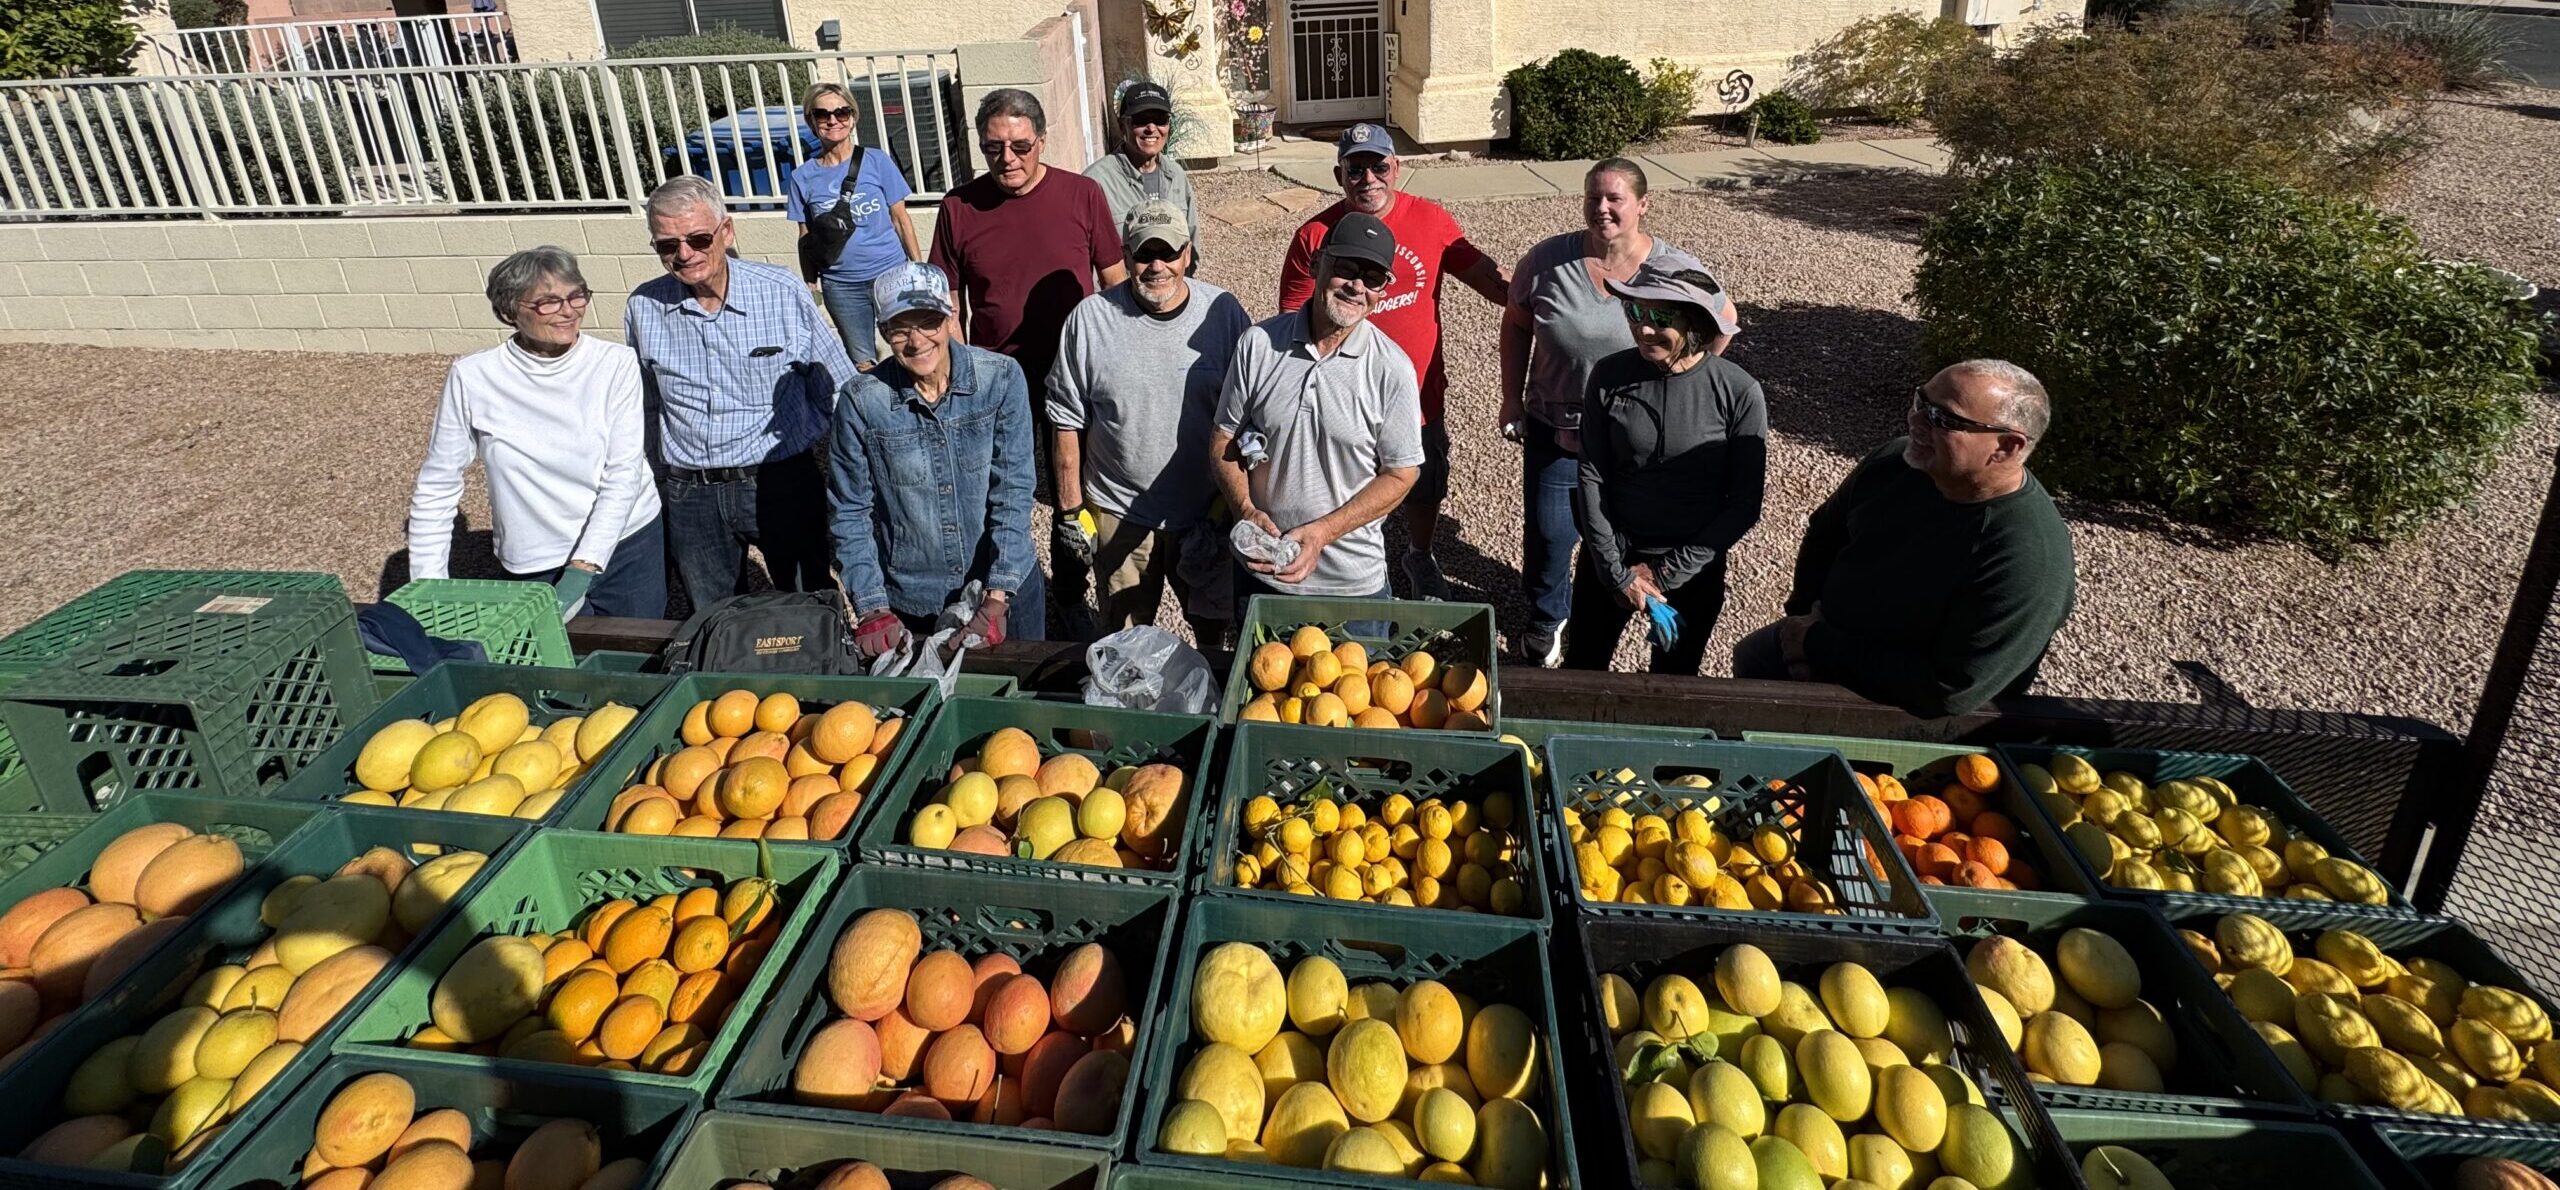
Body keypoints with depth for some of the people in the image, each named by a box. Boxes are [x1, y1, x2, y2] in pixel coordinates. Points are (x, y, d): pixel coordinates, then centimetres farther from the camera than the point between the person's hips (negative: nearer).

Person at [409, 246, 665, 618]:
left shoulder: (617, 365, -10)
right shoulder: (472, 378, -8)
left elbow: (624, 474, -12)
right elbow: (436, 488, -1)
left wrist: (585, 566, -20)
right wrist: (429, 591, -4)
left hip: (628, 547, 0)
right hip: (534, 569, 0)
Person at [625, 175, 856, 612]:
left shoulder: (783, 292, -9)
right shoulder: (644, 308, -1)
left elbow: (838, 389, -1)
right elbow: (646, 406, 14)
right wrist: (656, 485, 17)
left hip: (783, 482, -2)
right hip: (690, 495, 3)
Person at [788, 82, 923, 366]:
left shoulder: (876, 161, -2)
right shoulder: (804, 177, 2)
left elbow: (900, 221, 2)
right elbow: (806, 238, 6)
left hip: (890, 273, -1)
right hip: (841, 286, 2)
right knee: (862, 363, 11)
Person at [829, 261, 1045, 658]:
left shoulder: (1001, 378, -11)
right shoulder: (861, 401, -11)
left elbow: (1013, 491, -11)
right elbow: (850, 513, -5)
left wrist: (997, 597, -17)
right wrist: (872, 609, -12)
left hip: (1005, 588, 1)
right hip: (907, 603, 0)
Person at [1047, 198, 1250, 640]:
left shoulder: (1224, 312, -6)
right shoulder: (1090, 318, -8)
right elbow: (1068, 423, -2)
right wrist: (1070, 509, -1)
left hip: (1207, 510, 1)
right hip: (1119, 516, 0)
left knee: (1213, 627, 18)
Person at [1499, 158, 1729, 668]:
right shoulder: (1548, 259, -12)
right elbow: (1516, 326, 2)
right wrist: (1512, 399, 1)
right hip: (1555, 428, 0)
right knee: (1549, 532, 6)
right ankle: (1545, 620, 33)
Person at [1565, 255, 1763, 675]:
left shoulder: (1739, 393, -15)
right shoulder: (1609, 377, -12)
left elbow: (1744, 504, -11)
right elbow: (1591, 477, -8)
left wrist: (1666, 573, -12)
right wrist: (1616, 571, -11)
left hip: (1693, 567, -1)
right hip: (1610, 556, 1)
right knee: (1579, 672, 17)